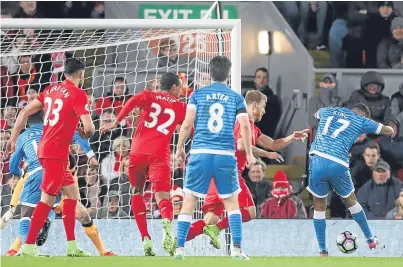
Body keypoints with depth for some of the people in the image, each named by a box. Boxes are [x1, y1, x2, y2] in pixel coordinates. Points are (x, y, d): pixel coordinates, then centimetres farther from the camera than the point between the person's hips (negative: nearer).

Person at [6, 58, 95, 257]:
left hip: (44, 148, 8)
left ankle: (72, 246, 14)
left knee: (72, 192, 15)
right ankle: (28, 247, -8)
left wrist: (13, 138, 15)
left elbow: (25, 112, 10)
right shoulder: (78, 94, -10)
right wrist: (86, 133, 8)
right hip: (56, 152, -8)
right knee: (48, 199, -7)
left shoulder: (51, 90, 12)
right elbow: (89, 128, -16)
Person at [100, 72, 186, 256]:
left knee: (137, 193, 18)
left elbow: (133, 101, -7)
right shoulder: (180, 107, 15)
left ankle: (146, 239, 7)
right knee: (162, 196, -8)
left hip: (138, 151, 1)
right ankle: (167, 224, -43)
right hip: (159, 154, -1)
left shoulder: (149, 96, 14)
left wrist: (116, 122, -9)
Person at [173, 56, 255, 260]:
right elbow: (245, 126, 0)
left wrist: (179, 148, 10)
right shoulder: (236, 98, 7)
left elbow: (187, 124, -1)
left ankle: (179, 248, -1)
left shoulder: (198, 94, 6)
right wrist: (249, 154, 9)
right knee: (231, 202, 12)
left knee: (189, 201, 4)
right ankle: (237, 249, 4)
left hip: (200, 153, -1)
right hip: (226, 155, 1)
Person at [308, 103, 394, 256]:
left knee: (319, 206, 15)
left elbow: (316, 114, 48)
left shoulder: (328, 111, 22)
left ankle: (323, 251, 13)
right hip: (337, 164, -2)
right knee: (350, 201, 22)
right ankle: (370, 240, 36)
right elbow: (389, 131, 23)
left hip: (317, 159, 2)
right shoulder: (360, 121, 12)